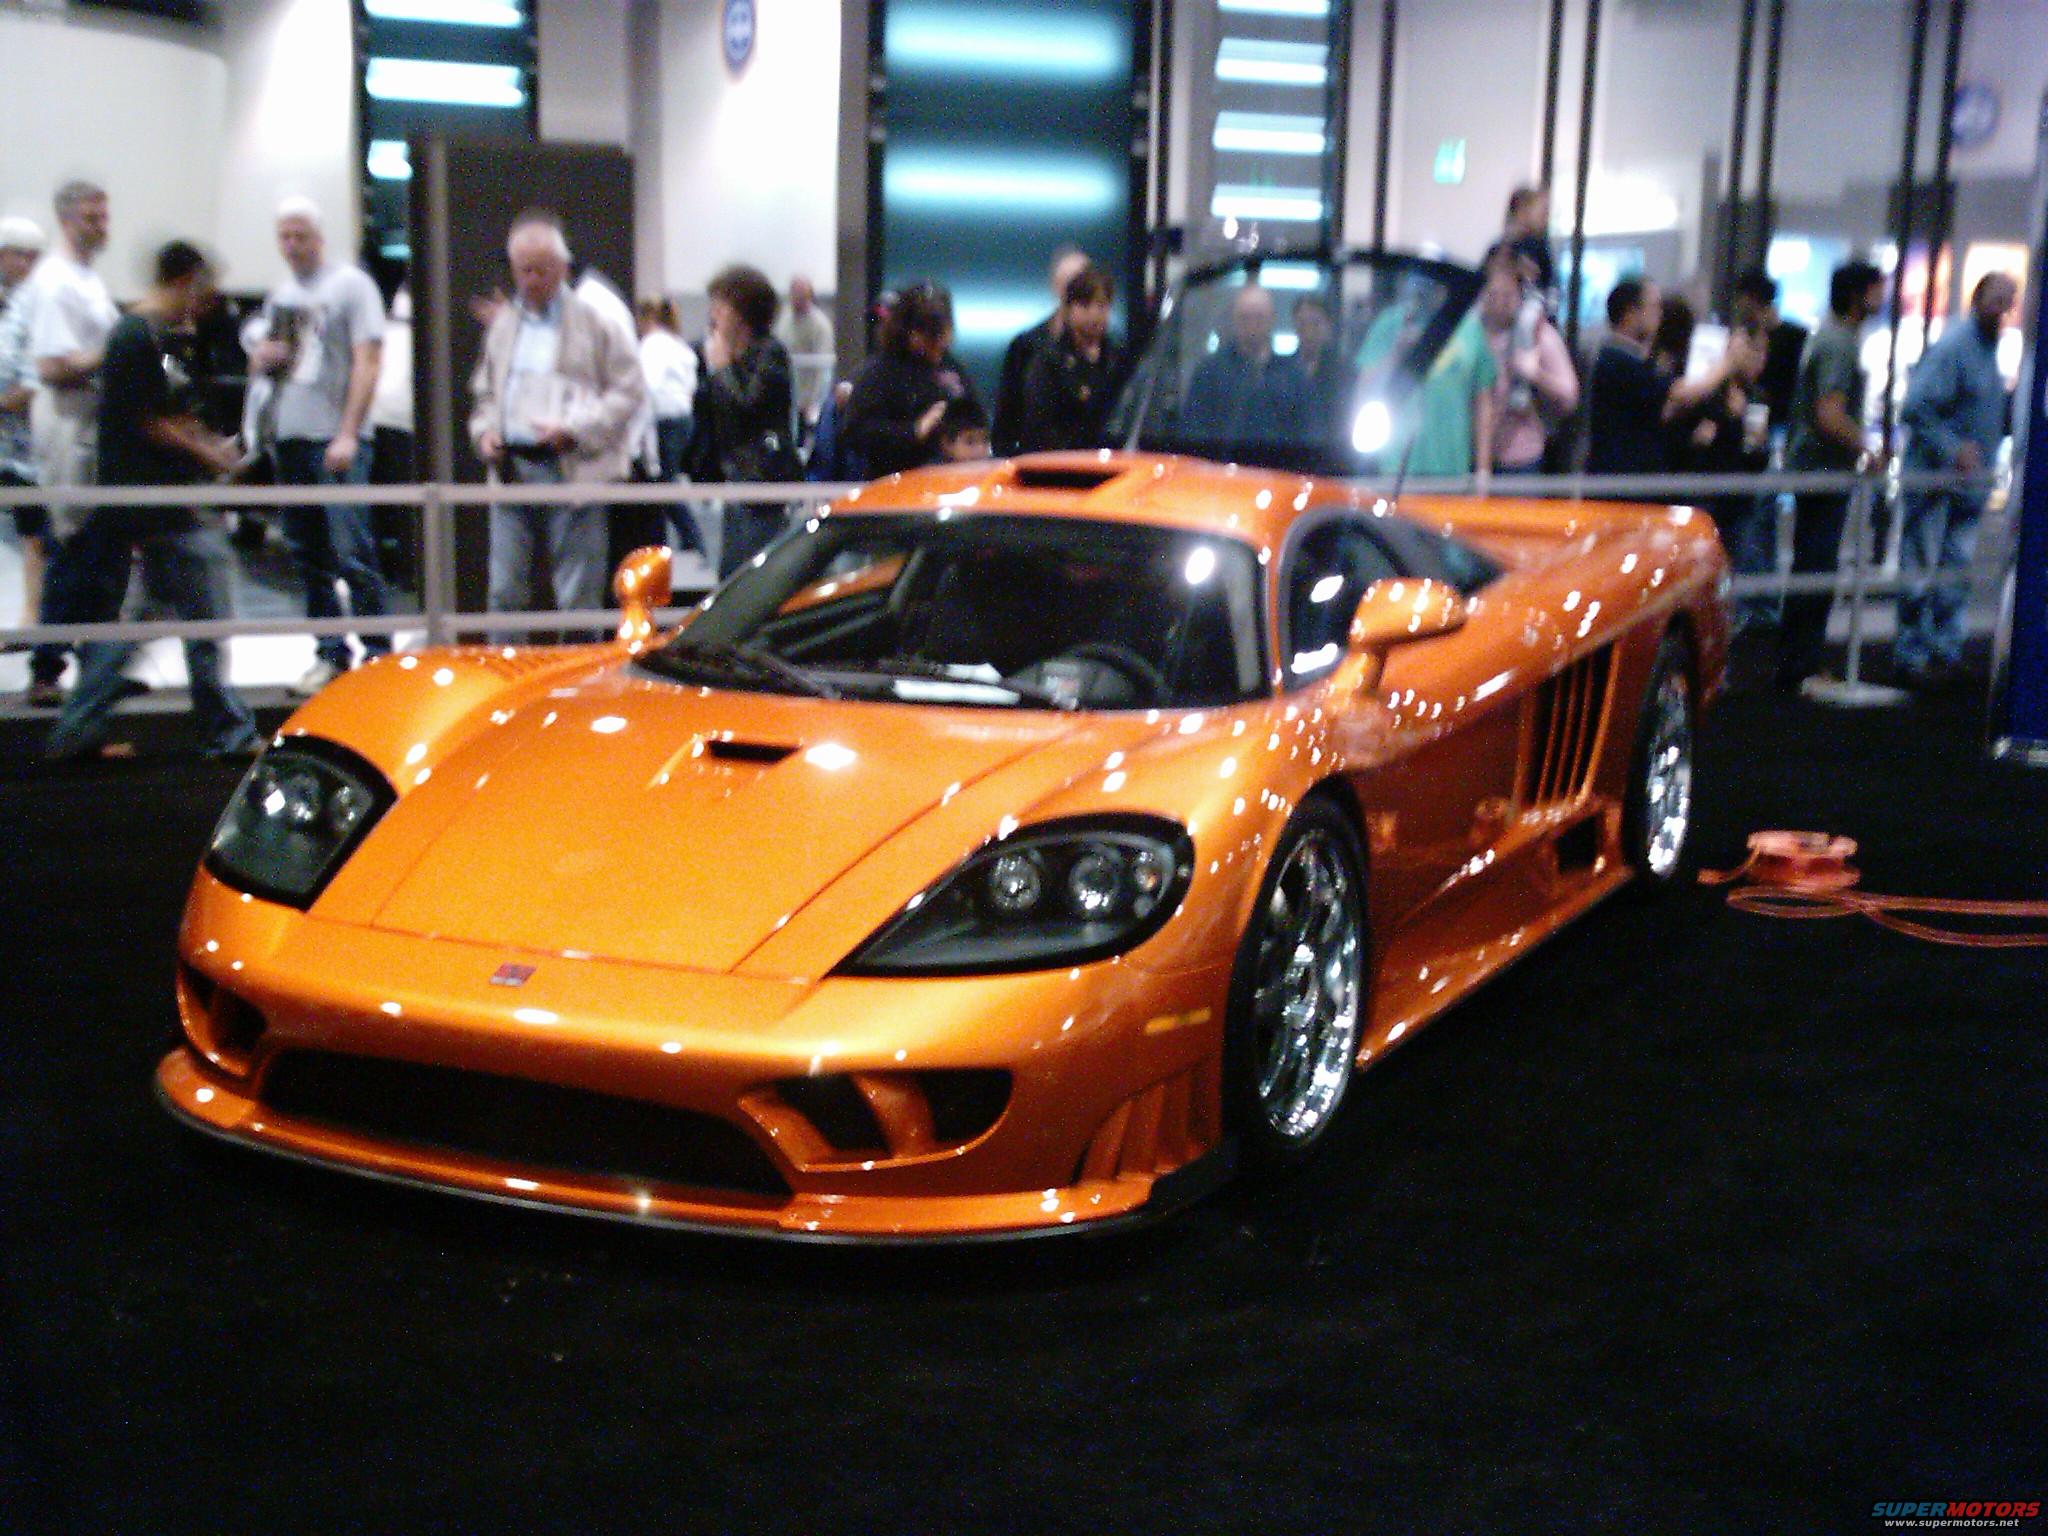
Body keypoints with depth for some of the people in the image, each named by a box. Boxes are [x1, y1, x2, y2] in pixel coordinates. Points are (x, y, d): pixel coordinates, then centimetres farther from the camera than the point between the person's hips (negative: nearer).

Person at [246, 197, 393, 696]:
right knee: (308, 555, 8)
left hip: (335, 438, -7)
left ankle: (379, 654, -5)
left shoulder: (351, 284, -1)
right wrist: (261, 357, 1)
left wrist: (347, 435, -16)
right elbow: (258, 358, 28)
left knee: (351, 552, -11)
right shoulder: (280, 294, 18)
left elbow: (368, 362, -8)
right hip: (287, 436, 7)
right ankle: (330, 654, 15)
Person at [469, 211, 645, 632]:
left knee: (578, 597, 0)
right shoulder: (503, 322, 18)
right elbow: (485, 391, 27)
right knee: (504, 592, 5)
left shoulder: (595, 318, 0)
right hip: (511, 470, 5)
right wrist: (484, 431, 6)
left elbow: (629, 391, -4)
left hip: (571, 469, -5)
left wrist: (574, 428, -15)